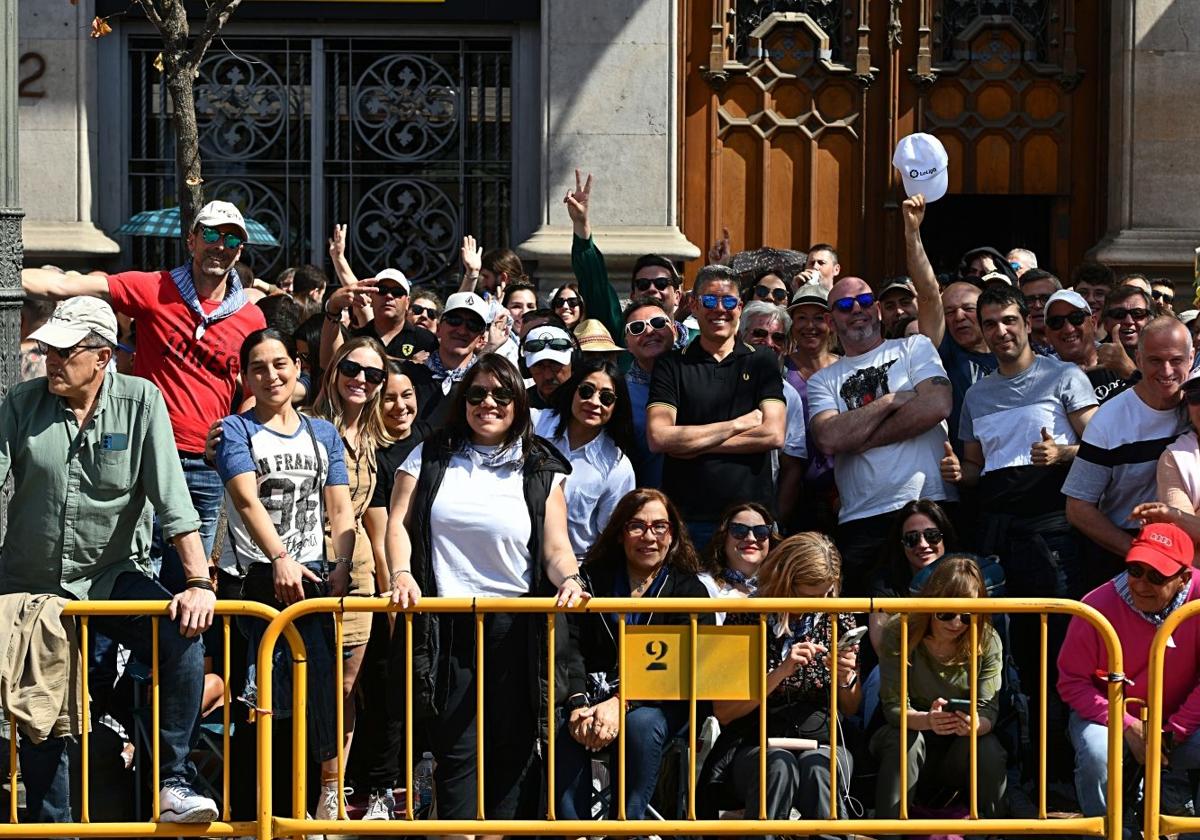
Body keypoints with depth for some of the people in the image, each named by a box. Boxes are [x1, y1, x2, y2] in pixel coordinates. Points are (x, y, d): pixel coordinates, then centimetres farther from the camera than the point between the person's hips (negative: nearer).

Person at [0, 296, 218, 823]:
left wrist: (199, 583, -20)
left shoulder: (141, 401, -8)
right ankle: (50, 824, 24)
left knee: (183, 640, -27)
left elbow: (172, 499, -13)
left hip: (113, 575, -2)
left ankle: (174, 784, -22)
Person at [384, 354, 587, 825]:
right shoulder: (430, 457, 10)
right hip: (446, 626, 0)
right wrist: (401, 573, -14)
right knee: (455, 750, -2)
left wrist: (569, 579, -20)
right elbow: (398, 522, 4)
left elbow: (555, 547, 2)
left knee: (514, 747, 0)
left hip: (515, 627, 0)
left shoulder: (540, 471, 8)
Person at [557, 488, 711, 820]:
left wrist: (621, 704, -26)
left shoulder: (689, 590, 4)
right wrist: (579, 704, -23)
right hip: (597, 693, 1)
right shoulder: (593, 579, 10)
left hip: (662, 703, -1)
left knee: (641, 725, -35)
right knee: (565, 729, -30)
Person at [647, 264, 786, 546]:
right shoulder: (672, 365, 6)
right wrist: (737, 425, -5)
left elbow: (773, 435, -3)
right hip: (685, 519, 0)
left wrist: (693, 444, -7)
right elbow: (658, 438, -7)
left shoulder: (762, 361, 9)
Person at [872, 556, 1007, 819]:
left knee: (988, 748, -30)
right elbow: (894, 706, -19)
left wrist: (975, 724, -41)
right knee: (905, 739, -34)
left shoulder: (987, 641, -11)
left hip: (959, 753, 1)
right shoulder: (899, 634, -16)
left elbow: (988, 711, -15)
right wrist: (928, 721, -42)